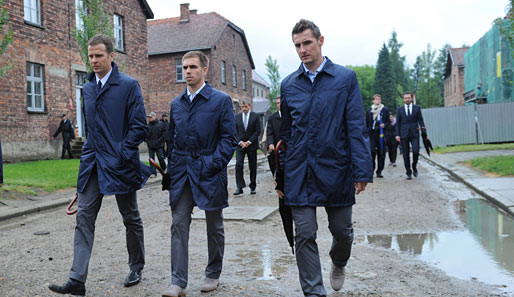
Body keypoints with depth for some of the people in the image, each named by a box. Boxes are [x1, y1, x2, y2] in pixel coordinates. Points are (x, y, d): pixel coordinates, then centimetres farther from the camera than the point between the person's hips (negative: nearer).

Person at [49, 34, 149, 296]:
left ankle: (136, 269, 27)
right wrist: (89, 153, 14)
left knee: (131, 218, 9)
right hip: (92, 163, 6)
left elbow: (139, 126, -11)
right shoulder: (87, 88, 12)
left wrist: (122, 155, -16)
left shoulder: (128, 85, -8)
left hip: (119, 164, -5)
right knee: (84, 217, 0)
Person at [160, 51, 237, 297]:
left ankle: (213, 274, 28)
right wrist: (171, 171, 9)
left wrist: (213, 165, -16)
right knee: (179, 226, -1)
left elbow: (229, 138, -7)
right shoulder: (176, 104, 11)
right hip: (181, 175, 4)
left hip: (209, 175, -3)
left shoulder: (221, 100, -4)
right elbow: (172, 140, 15)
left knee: (214, 227, 10)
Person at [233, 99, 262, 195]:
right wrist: (240, 142, -9)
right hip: (240, 145, 1)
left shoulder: (255, 116, 1)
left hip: (251, 145, -1)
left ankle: (252, 187, 16)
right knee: (238, 165, -12)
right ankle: (239, 187, -10)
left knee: (253, 166, 4)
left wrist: (249, 142, -11)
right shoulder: (237, 117, 8)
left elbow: (258, 131, -4)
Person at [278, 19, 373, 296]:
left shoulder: (345, 77, 0)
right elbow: (285, 132, 10)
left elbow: (356, 127, -3)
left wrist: (362, 170, -10)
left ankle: (339, 264, 45)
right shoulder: (289, 84, 7)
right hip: (299, 171, 1)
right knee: (304, 235, 1)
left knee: (342, 230, 13)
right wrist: (279, 174, 8)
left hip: (335, 169, -1)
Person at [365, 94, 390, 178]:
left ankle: (379, 171, 9)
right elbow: (367, 123, 13)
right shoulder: (369, 111, 10)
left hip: (381, 134, 0)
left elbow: (389, 122, 10)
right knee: (372, 152, -10)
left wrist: (384, 125, -12)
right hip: (371, 134, 0)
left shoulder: (385, 110, 8)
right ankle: (371, 170, 2)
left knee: (381, 153, 1)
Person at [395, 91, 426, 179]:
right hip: (404, 134, 1)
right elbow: (398, 123, 7)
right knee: (405, 154, 0)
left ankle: (414, 167, 12)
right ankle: (408, 172, 10)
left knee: (416, 151, -14)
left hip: (414, 133, -1)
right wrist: (397, 135, -2)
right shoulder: (400, 109, 8)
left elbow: (420, 121, 6)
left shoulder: (417, 108, 7)